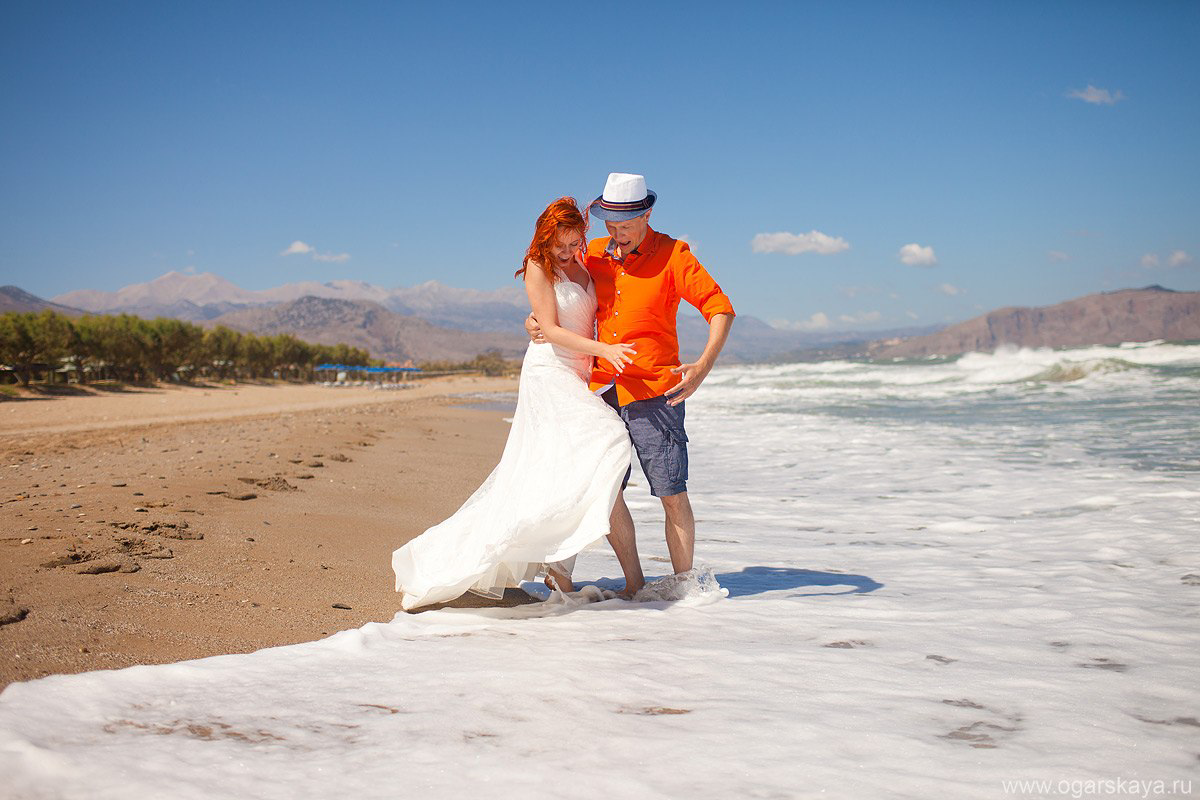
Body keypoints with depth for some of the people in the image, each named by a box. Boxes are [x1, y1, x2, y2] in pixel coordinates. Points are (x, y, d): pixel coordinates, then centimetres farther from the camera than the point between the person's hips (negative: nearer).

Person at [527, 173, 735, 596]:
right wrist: (534, 321, 1)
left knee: (672, 493, -3)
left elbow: (721, 308, -8)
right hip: (604, 393, 4)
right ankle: (634, 584, 16)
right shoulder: (592, 255, 10)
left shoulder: (672, 255, -4)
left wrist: (703, 365, -21)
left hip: (655, 392, -4)